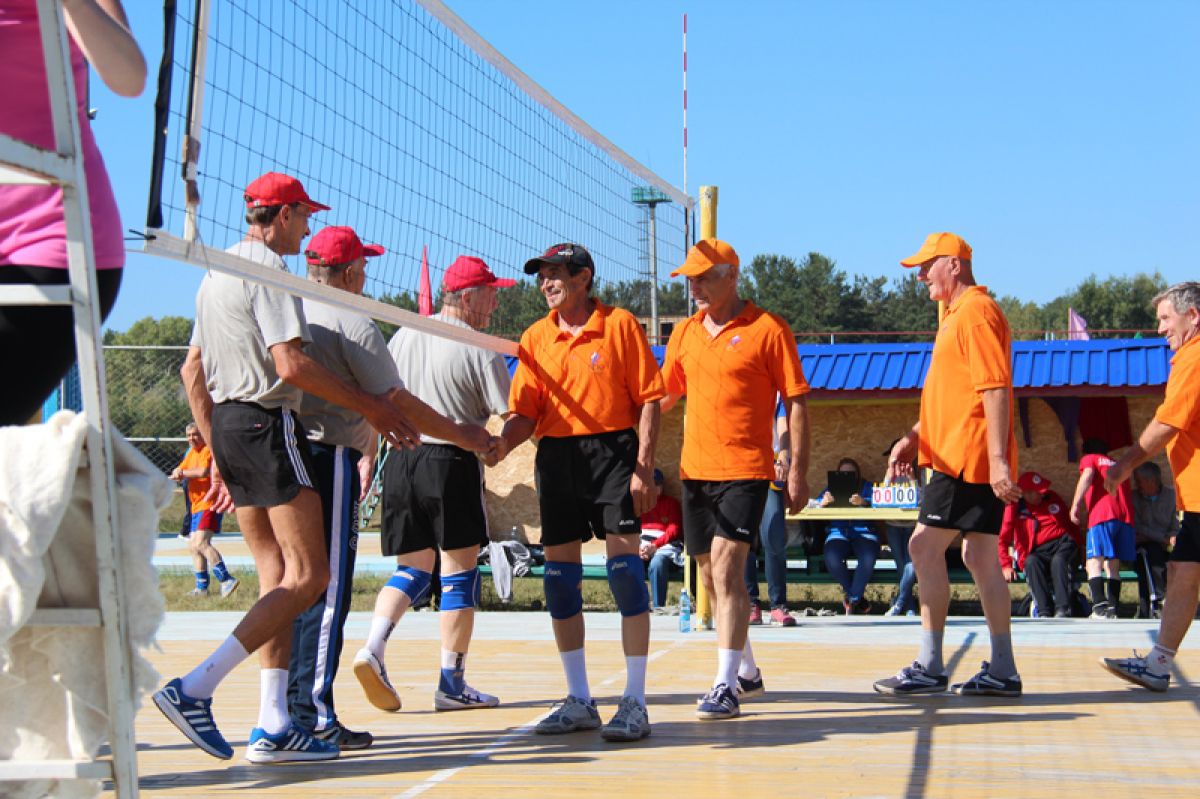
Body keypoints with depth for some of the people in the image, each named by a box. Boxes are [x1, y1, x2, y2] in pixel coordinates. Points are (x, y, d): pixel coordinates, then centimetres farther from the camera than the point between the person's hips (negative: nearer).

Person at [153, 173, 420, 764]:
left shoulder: (216, 273, 18)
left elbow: (192, 371, 21)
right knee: (308, 576, -8)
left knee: (276, 577, 9)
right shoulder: (267, 269, -10)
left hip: (227, 424, 10)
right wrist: (371, 407, -11)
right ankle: (195, 689, -16)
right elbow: (291, 364, -19)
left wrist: (218, 455, 24)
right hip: (268, 424, -10)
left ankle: (273, 727, 5)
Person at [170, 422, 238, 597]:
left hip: (209, 505, -10)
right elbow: (178, 472, 11)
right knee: (193, 546, 11)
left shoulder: (208, 450, -9)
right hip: (195, 506, 10)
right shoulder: (191, 453, 18)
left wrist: (182, 472, -11)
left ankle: (226, 579, -23)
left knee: (201, 543, -21)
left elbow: (203, 471, -26)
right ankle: (202, 587, 18)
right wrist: (177, 475, -14)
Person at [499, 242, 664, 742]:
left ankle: (635, 702, -2)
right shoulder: (535, 337, 11)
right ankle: (579, 700, 17)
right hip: (556, 456, 5)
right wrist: (496, 445, -12)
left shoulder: (620, 325, 0)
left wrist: (644, 468, -10)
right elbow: (524, 414, 8)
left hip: (613, 451, -5)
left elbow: (648, 399, -2)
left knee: (624, 566, -8)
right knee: (559, 574, 5)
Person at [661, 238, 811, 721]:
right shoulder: (685, 333, 11)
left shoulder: (767, 330, -6)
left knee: (727, 570, -15)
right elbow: (665, 395, 22)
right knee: (712, 577, 13)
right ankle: (747, 671, 30)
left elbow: (796, 403, -4)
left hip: (744, 471, -6)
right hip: (695, 470, 6)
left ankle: (726, 687, -14)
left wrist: (798, 472, -8)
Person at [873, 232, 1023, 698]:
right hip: (974, 462, 10)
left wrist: (998, 459, -26)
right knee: (980, 558, 9)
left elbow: (994, 390, -20)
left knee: (925, 548, -9)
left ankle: (930, 667, -5)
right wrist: (914, 437, 18)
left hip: (968, 458, -10)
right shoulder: (959, 315, 20)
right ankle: (1002, 672, 11)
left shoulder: (976, 312, -12)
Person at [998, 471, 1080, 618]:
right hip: (1037, 552, -1)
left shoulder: (1052, 498, 15)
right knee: (1031, 562, -36)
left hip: (1062, 543, 1)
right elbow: (1002, 540, 3)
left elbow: (1071, 524, 20)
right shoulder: (1015, 508, 6)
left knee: (1058, 561, -35)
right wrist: (1006, 566, -10)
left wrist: (1075, 549, 6)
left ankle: (1063, 610, -46)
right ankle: (1044, 612, -44)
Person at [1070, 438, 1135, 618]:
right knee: (1113, 565, 10)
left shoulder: (1089, 458, 15)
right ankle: (1112, 608, 2)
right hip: (1125, 515, 5)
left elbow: (1087, 476, -4)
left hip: (1102, 515, -5)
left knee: (1094, 563, -10)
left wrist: (1075, 505, -7)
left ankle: (1100, 605, -27)